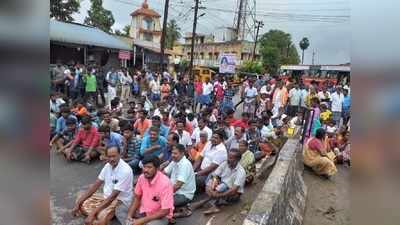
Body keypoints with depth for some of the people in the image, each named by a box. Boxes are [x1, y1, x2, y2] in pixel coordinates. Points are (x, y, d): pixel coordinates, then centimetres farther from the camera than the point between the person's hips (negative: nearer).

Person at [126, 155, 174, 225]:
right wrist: (129, 216, -9)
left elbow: (165, 211, -24)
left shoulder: (165, 183, -27)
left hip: (161, 216, -6)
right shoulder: (141, 177, -9)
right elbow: (137, 198, 6)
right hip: (143, 211, 6)